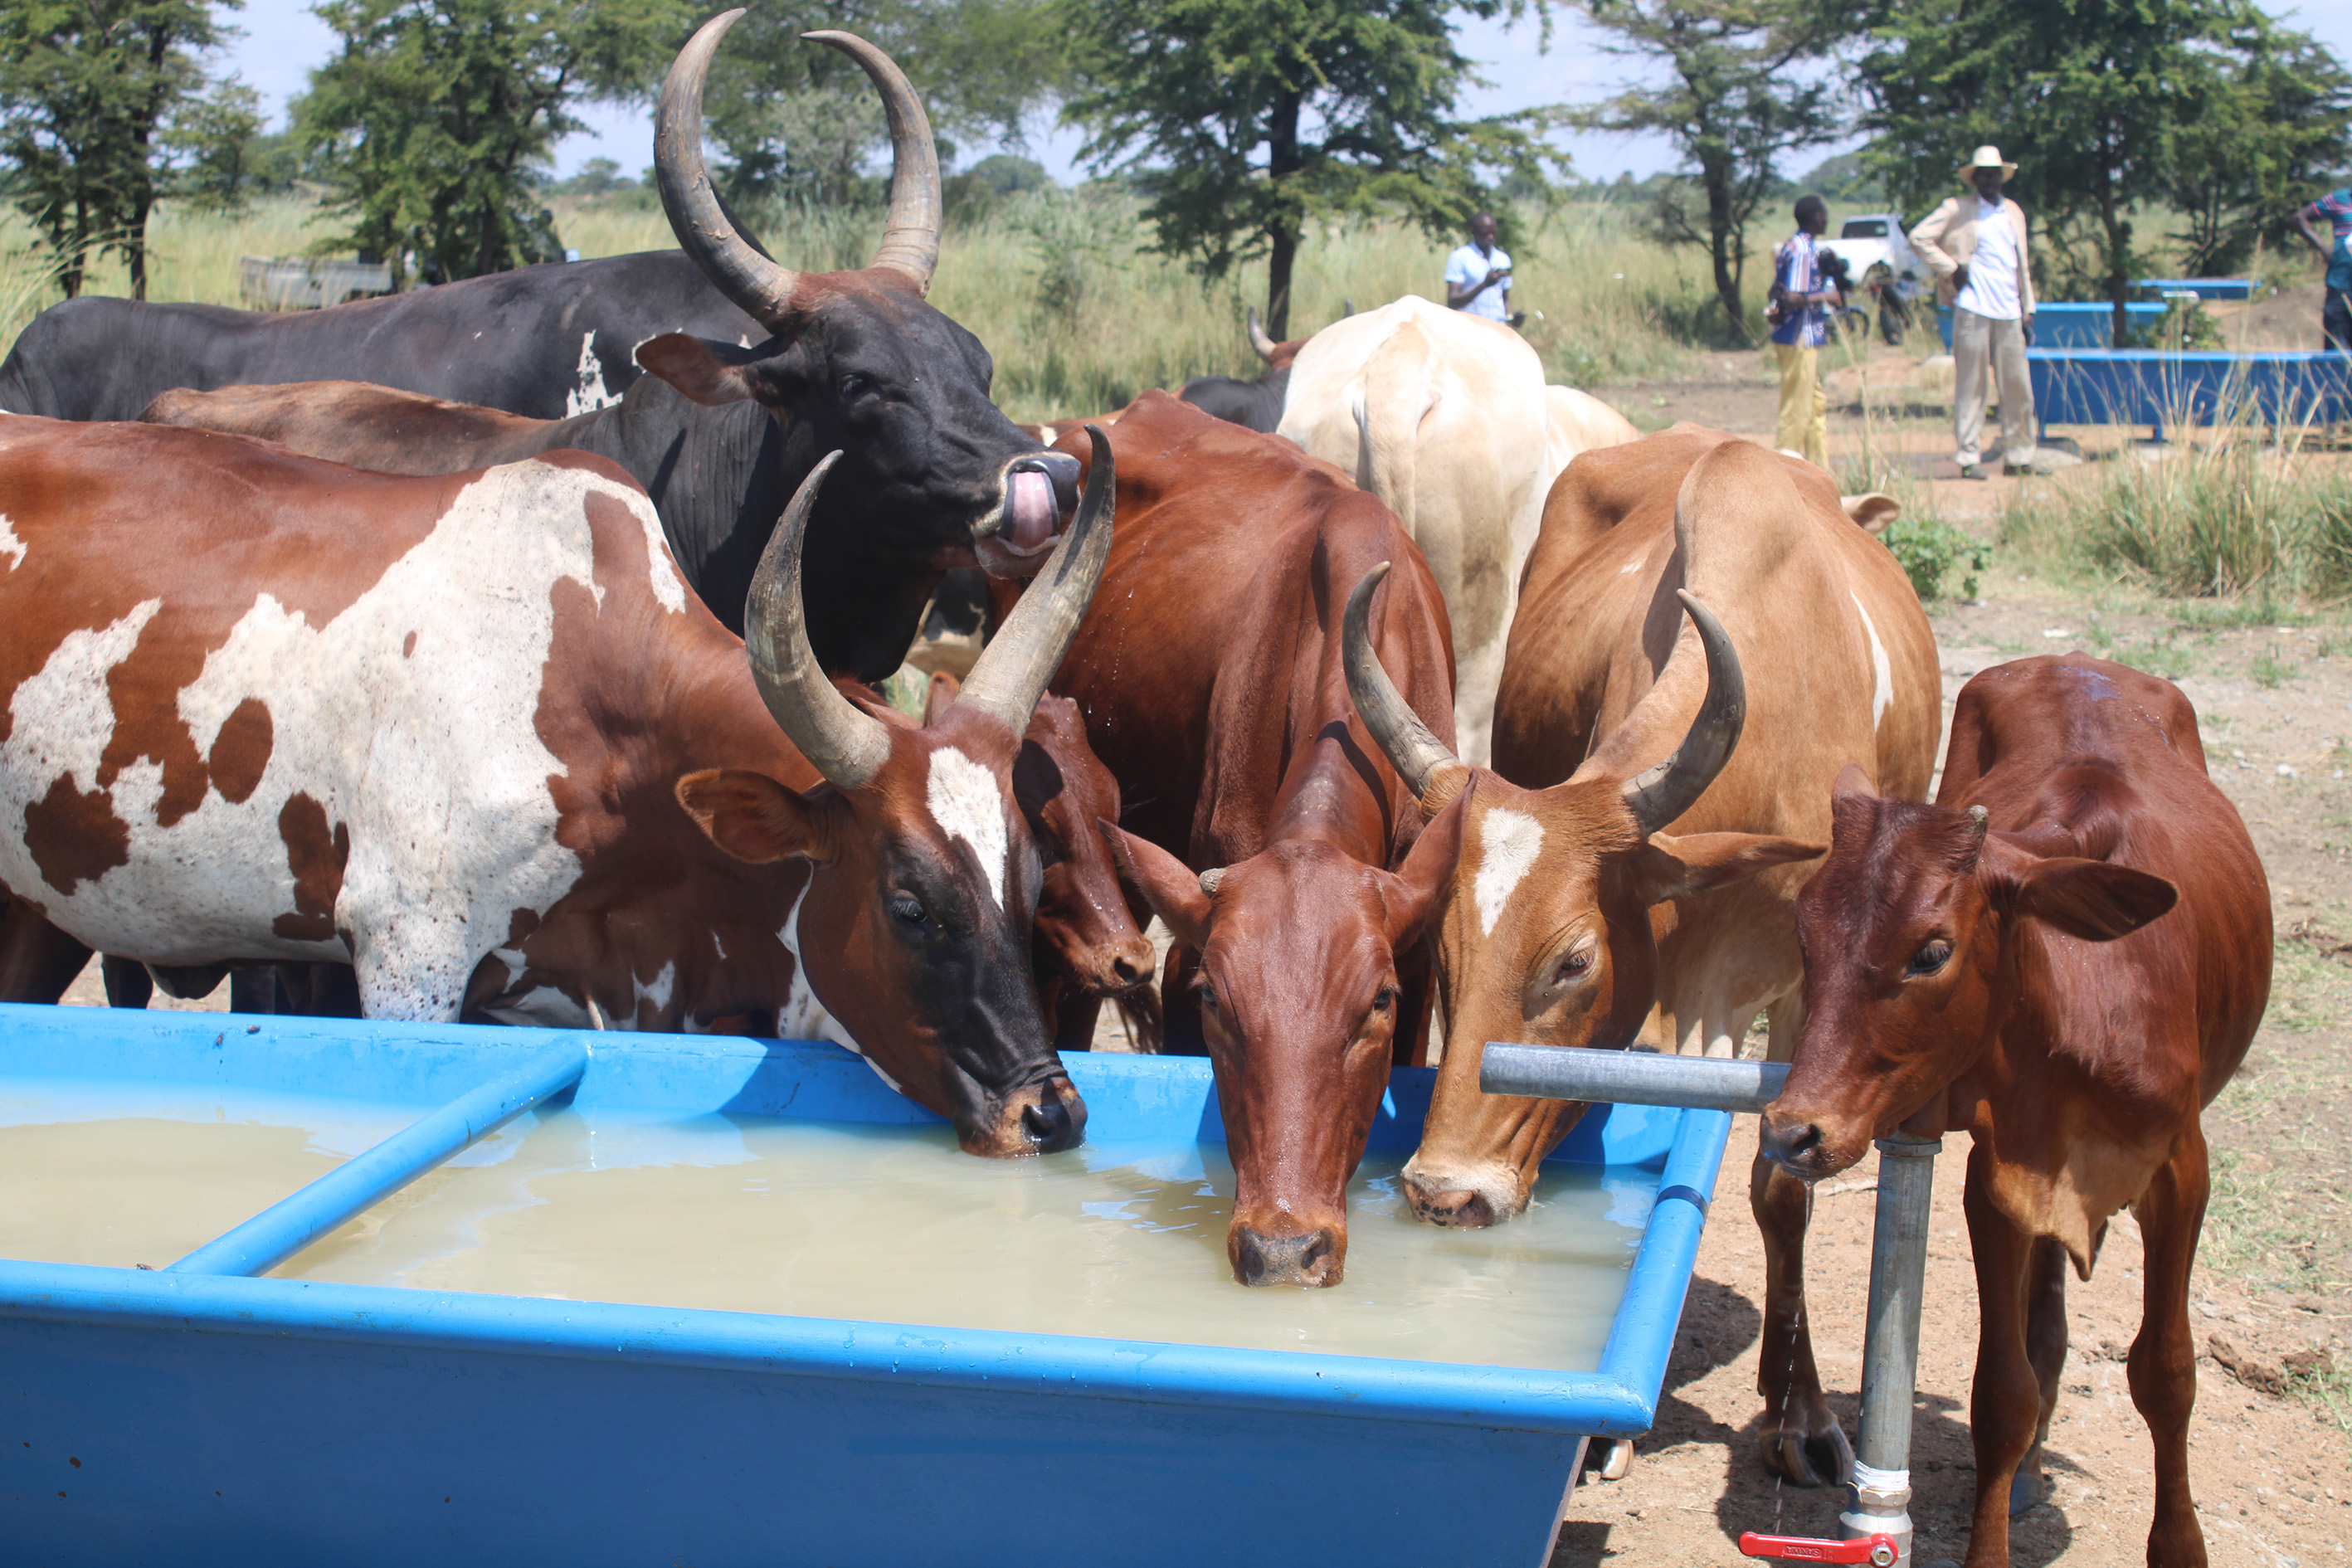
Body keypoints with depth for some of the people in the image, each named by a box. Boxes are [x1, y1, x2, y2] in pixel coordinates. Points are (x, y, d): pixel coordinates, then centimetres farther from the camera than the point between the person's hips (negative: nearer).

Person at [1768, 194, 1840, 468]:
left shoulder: (1797, 246, 13)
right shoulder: (1803, 250, -17)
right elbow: (1794, 298, -25)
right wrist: (1826, 296, -14)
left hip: (1806, 340, 10)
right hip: (1799, 340, -10)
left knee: (1817, 402, 15)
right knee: (1798, 409, -4)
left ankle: (1820, 466, 20)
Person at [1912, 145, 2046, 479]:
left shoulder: (2014, 212, 18)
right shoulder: (1958, 210, 3)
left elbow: (2021, 264, 21)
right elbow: (1919, 238, -3)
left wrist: (2028, 310, 15)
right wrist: (1951, 269, -8)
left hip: (2009, 313, 5)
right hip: (1973, 310, -5)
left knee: (2018, 387, 4)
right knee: (1971, 387, -3)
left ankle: (2018, 457, 11)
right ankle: (1970, 458, 1)